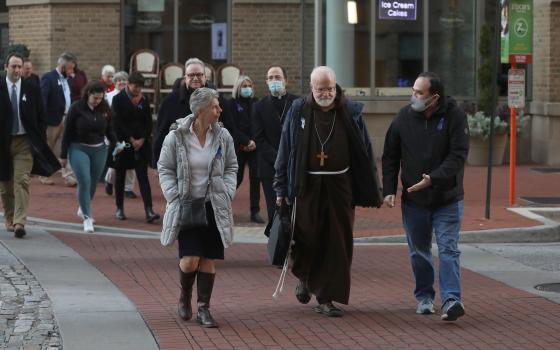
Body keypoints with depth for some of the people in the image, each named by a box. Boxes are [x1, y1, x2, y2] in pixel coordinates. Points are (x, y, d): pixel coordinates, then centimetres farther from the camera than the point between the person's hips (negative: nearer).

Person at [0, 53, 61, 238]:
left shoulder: (32, 89, 3)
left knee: (22, 181, -12)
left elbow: (40, 116, 7)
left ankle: (19, 223, -18)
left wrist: (41, 140, 1)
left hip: (25, 141, -1)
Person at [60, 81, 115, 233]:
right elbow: (68, 132, -5)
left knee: (93, 183, 13)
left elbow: (109, 130, 11)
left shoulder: (105, 109, 0)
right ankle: (87, 217, -12)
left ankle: (83, 208, 39)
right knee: (84, 181, -16)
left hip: (99, 150, 4)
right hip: (79, 149, -4)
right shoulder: (76, 108, -10)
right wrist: (64, 155, -3)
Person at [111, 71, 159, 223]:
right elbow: (118, 122, -10)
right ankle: (119, 208, 18)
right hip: (123, 142, -2)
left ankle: (149, 211, -14)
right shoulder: (118, 99, -4)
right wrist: (131, 140, -12)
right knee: (120, 175, 6)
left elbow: (148, 122, 6)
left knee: (143, 176, -5)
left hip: (141, 143, 2)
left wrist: (142, 139, -7)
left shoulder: (144, 99, 6)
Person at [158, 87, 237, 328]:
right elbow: (165, 169, 1)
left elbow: (231, 167, 12)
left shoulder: (223, 136, 1)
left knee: (209, 260, 1)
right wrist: (174, 196, -9)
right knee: (190, 259, -11)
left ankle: (203, 309, 11)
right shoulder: (176, 137, -7)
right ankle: (185, 296, 19)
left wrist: (227, 193, -2)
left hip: (214, 207, 3)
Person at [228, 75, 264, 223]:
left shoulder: (255, 103, 10)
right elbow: (233, 127, -6)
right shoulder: (232, 104, 0)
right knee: (237, 178, -2)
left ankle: (255, 212, 0)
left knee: (255, 178, -3)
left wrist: (254, 142, -7)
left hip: (254, 146, 3)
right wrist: (247, 141, -13)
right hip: (238, 147, -3)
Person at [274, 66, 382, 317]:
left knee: (337, 243, 0)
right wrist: (281, 188, 2)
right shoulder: (298, 111, 3)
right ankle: (304, 277, 31)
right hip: (308, 185, -1)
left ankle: (326, 298, 9)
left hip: (340, 186, 1)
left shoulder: (351, 113, 3)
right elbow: (285, 150, 6)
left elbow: (365, 153, 7)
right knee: (308, 237, -2)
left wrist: (373, 192, 5)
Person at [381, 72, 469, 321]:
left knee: (448, 249, -9)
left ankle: (451, 299, -13)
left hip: (447, 199, -3)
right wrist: (389, 189, -3)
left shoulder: (455, 116, -10)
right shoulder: (405, 116, -1)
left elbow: (458, 155, -15)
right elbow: (390, 156, 5)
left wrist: (434, 179, -28)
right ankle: (424, 296, 26)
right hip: (413, 200, 3)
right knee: (419, 251, 12)